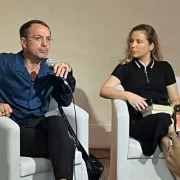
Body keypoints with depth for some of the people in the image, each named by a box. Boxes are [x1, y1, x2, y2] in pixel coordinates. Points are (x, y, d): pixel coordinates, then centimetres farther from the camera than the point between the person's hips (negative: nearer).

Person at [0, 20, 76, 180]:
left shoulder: (50, 70, 12)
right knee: (65, 144, -28)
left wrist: (68, 75, -7)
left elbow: (65, 102, 7)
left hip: (39, 125, 4)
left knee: (57, 122, -32)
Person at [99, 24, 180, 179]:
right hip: (139, 122, -2)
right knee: (163, 119, -40)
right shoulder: (125, 68, 13)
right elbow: (104, 91, 0)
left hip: (165, 117, 2)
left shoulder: (164, 67, 19)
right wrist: (128, 95, -17)